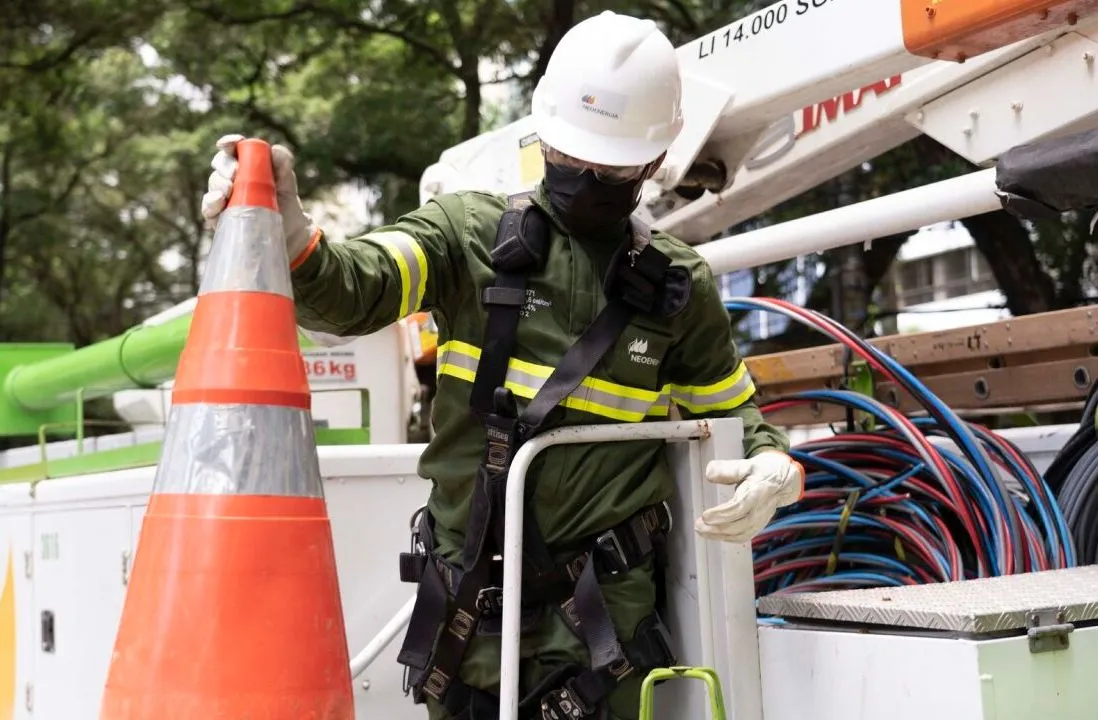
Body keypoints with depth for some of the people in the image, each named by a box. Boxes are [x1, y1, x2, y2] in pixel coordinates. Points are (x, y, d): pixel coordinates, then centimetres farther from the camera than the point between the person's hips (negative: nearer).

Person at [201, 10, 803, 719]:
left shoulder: (679, 283, 4)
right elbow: (355, 288, -17)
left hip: (604, 605, 0)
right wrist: (289, 236, -39)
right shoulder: (471, 231, -1)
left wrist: (777, 468, -7)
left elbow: (733, 408, 15)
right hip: (467, 594, 1)